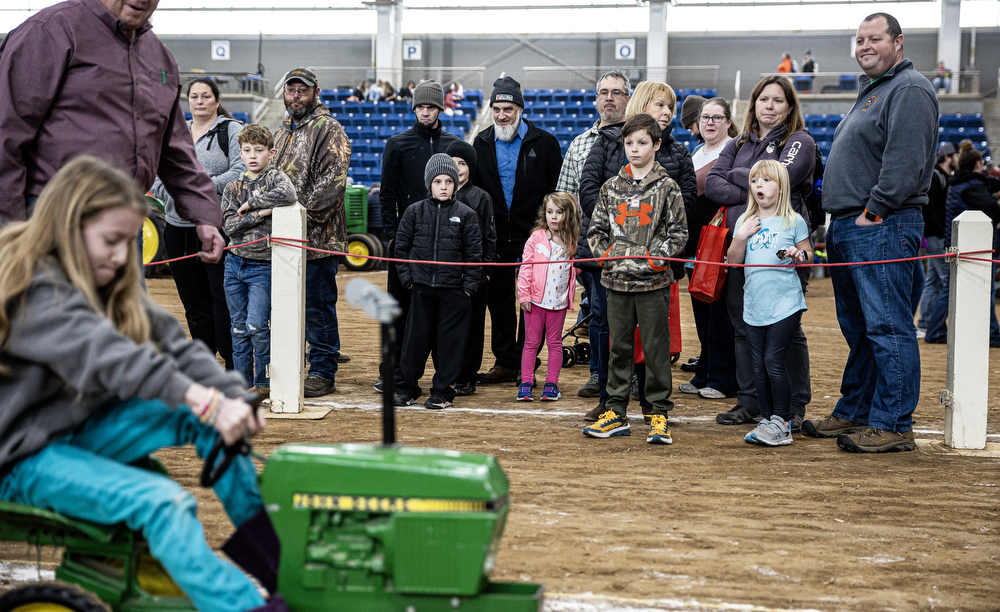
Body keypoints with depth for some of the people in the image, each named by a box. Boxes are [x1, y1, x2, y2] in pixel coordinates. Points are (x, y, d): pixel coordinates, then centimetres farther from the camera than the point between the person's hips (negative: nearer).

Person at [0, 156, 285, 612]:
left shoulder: (106, 286, 8)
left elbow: (170, 341, -5)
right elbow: (105, 355, -34)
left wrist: (233, 396, -21)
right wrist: (204, 399, -43)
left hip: (84, 428, 8)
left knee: (203, 416, -10)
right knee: (161, 501, -28)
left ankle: (268, 541, -10)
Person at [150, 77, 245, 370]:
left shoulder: (232, 130, 1)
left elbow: (241, 171, -10)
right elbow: (155, 174, 15)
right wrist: (174, 192, -6)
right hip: (178, 227, 6)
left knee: (223, 297, -7)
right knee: (193, 299, 10)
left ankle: (233, 365, 0)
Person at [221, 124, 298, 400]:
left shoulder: (275, 177, -3)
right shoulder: (233, 188, 9)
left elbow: (288, 194, -27)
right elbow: (230, 226, -4)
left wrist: (250, 204, -18)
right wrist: (261, 213, -16)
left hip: (263, 266, -5)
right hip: (235, 263, 5)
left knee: (256, 325, -11)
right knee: (239, 327, 9)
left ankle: (264, 382, 3)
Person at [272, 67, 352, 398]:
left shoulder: (327, 129, -5)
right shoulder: (283, 132, 21)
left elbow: (333, 180, -16)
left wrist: (304, 210, -22)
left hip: (318, 235, -8)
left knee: (318, 305, -3)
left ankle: (323, 373, 4)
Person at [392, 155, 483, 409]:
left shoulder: (466, 214, 0)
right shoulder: (415, 212, 4)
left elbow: (474, 252, 2)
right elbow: (402, 245, 10)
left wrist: (470, 284, -3)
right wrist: (406, 276, 4)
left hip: (453, 288, -1)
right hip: (421, 287, 1)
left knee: (449, 339, 3)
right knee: (416, 337, 7)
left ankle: (443, 391, 14)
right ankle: (408, 387, 19)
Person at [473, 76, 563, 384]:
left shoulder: (543, 142, -3)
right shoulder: (482, 143, 7)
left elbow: (558, 190, -2)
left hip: (533, 235, -4)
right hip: (496, 237, 4)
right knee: (499, 300, 9)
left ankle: (525, 364, 11)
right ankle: (504, 362, 20)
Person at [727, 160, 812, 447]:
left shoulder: (793, 221, 1)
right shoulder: (745, 221, 11)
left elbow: (808, 253, 8)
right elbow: (734, 260, 9)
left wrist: (799, 255, -14)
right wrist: (741, 236, -6)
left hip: (785, 303, -4)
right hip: (754, 305, 5)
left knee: (774, 361, -10)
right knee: (759, 366, 7)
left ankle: (782, 423, -2)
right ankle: (767, 420, 17)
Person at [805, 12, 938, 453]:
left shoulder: (909, 90, -8)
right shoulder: (871, 92, 24)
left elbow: (905, 161, -19)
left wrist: (874, 211, -19)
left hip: (882, 228, -10)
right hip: (847, 228, 11)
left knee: (887, 327, -9)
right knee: (858, 329, 15)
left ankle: (892, 426, -7)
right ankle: (853, 413, 23)